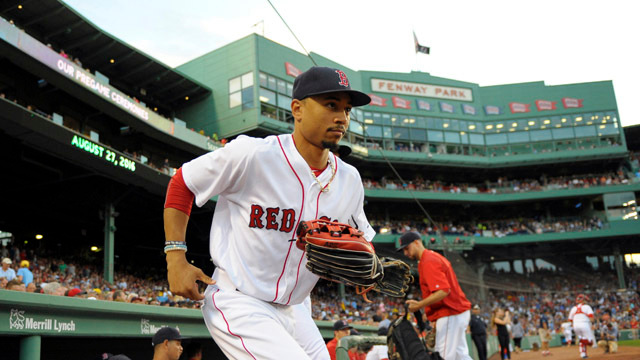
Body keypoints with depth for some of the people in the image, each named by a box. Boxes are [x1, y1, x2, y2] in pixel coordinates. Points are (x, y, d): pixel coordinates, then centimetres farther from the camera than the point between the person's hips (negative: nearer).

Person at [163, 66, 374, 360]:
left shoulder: (349, 180, 0)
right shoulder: (252, 154, -18)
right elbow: (182, 183, -6)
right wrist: (176, 258, -13)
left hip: (295, 310, 7)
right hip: (238, 303, -7)